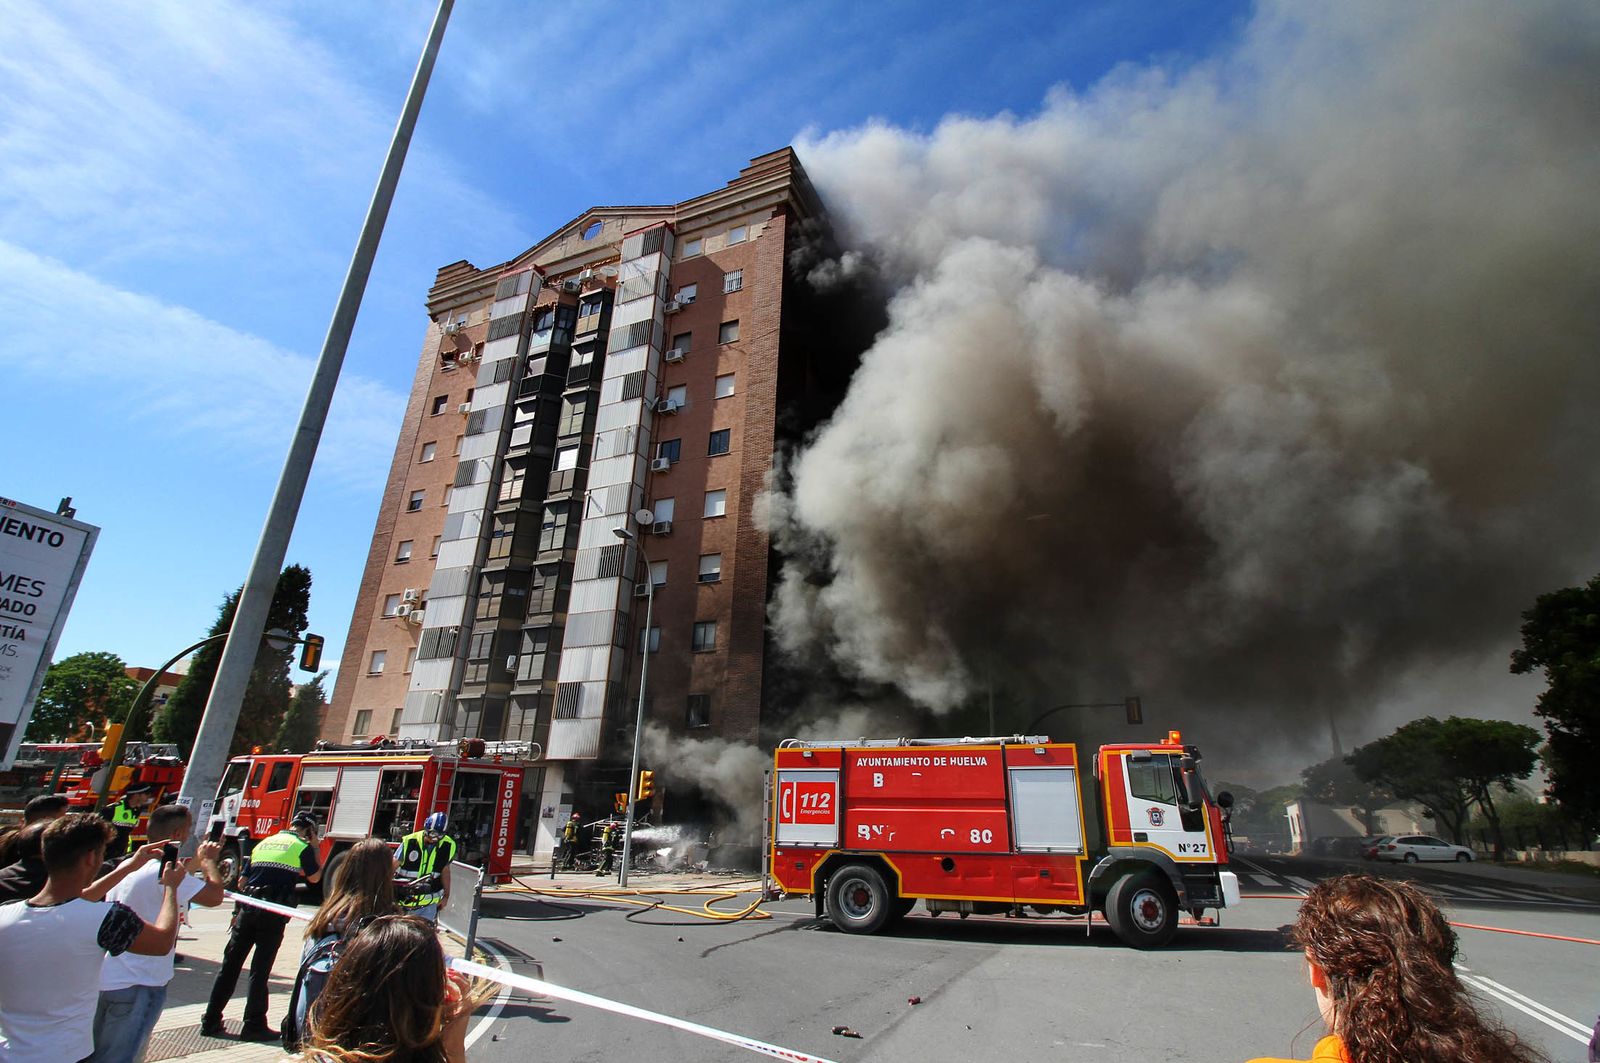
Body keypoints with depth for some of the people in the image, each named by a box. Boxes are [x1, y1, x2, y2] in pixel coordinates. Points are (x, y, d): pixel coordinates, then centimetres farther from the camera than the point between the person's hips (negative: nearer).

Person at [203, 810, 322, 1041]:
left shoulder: (264, 842, 16)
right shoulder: (303, 847, -2)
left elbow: (243, 879, 17)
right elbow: (315, 877, 7)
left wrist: (238, 912, 25)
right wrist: (315, 849, 13)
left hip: (247, 908, 5)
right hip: (274, 913, -5)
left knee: (230, 964, 13)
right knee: (260, 969, 2)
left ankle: (210, 1022, 20)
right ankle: (253, 1025, 8)